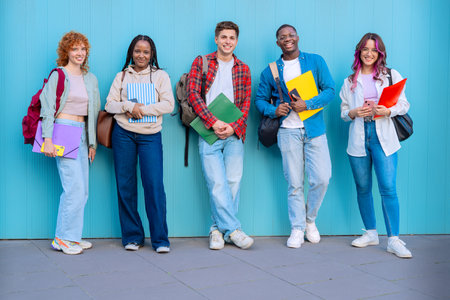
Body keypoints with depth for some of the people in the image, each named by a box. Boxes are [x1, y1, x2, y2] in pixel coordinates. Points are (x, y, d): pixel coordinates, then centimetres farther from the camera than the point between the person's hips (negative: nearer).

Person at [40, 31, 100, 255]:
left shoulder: (90, 79, 17)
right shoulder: (58, 75, -1)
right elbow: (47, 108, -7)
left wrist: (93, 142, 16)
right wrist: (48, 140, -15)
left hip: (82, 133, 6)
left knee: (82, 190, 5)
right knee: (75, 188, -12)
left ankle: (72, 236, 15)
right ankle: (63, 238, 0)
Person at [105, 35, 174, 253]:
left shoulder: (160, 76, 8)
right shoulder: (122, 76, 12)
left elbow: (168, 104, -3)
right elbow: (109, 104, 6)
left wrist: (142, 109, -11)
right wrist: (129, 106, -12)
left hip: (150, 136, -2)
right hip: (123, 135, 2)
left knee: (154, 186, -8)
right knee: (125, 186, 3)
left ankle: (160, 239, -1)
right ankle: (132, 236, 13)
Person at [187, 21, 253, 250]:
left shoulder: (243, 69, 15)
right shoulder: (201, 63, 8)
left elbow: (246, 102, 9)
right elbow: (193, 94, -2)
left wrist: (233, 127, -9)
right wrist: (214, 123, -12)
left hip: (234, 133, 2)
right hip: (208, 132, -2)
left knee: (233, 181, -1)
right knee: (217, 183, -9)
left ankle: (219, 229, 10)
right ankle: (233, 229, -3)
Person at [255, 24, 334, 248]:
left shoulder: (315, 61, 7)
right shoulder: (270, 71, 10)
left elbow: (330, 90, 1)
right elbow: (260, 99, 15)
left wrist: (307, 104, -13)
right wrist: (273, 110, -7)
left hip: (314, 129, 0)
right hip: (288, 131, 0)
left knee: (321, 179, -5)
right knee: (294, 184, 1)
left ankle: (310, 220, 19)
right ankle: (297, 229, 12)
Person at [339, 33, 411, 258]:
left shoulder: (392, 76, 7)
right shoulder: (349, 81, 13)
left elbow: (404, 105, 6)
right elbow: (343, 111, 14)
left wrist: (387, 111, -13)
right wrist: (354, 113, -7)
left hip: (383, 137, -3)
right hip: (358, 138, 3)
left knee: (388, 188, -9)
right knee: (363, 188, 8)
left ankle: (394, 240, -3)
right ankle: (371, 233, 22)